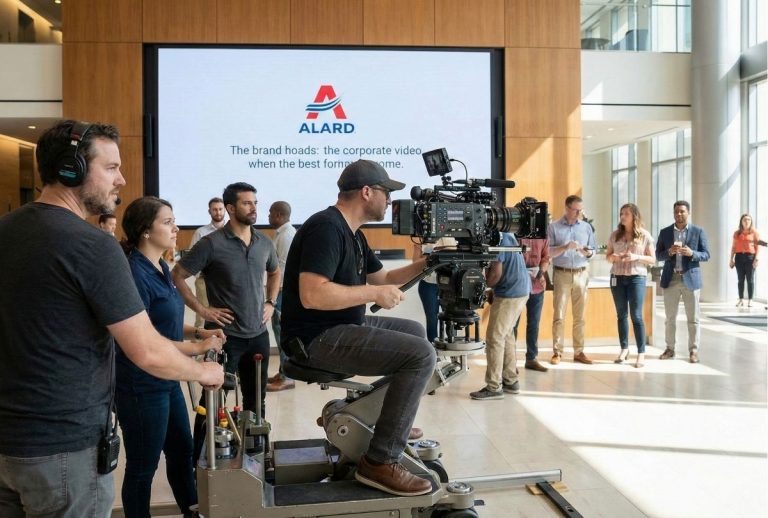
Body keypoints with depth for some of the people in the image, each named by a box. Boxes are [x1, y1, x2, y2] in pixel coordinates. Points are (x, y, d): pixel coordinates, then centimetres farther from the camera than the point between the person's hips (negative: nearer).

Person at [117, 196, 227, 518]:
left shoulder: (161, 268, 8)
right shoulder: (134, 273, -21)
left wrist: (198, 332, 4)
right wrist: (196, 349, -21)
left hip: (166, 381, 9)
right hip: (141, 385, -9)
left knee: (182, 450, 21)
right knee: (143, 466, 7)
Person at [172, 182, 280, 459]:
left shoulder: (264, 243, 5)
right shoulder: (211, 244, -12)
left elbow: (275, 272, 25)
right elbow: (177, 276, -9)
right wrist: (201, 309, -11)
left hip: (258, 334, 6)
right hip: (225, 335, -5)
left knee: (256, 399, 16)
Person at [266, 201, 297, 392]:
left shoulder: (286, 235, -15)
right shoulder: (285, 233, 16)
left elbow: (283, 267, -20)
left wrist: (274, 294, -18)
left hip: (283, 290, -10)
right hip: (282, 289, 10)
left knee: (283, 332, -6)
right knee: (281, 332, 14)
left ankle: (287, 377, -1)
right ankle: (283, 372, 22)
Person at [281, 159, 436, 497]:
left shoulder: (352, 233, 14)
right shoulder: (326, 227, -18)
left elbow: (382, 277, 25)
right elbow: (312, 295, -30)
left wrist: (425, 263, 13)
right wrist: (375, 294, -22)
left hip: (338, 328, 11)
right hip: (316, 339, -11)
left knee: (414, 331, 24)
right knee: (422, 355, -18)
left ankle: (394, 423, 34)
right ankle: (379, 463, -15)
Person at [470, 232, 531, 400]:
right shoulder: (506, 235, 13)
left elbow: (496, 273, -21)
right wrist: (494, 291, 11)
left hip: (509, 293, -10)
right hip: (521, 289, 10)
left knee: (495, 337, -5)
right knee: (507, 334, 17)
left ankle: (494, 387, -1)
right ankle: (511, 381, 23)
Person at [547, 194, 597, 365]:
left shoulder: (586, 227, 10)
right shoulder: (554, 227, 0)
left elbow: (593, 250, 11)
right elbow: (548, 252, -5)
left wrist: (588, 252, -11)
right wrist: (565, 247, -19)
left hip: (581, 274, 3)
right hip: (562, 274, -3)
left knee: (580, 316, 4)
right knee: (559, 315, -3)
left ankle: (579, 352, 9)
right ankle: (557, 352, 0)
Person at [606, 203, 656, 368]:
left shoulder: (644, 235, -1)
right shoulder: (615, 234, 7)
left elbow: (652, 259, 1)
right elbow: (607, 256, 13)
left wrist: (637, 257, -16)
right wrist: (614, 257, -10)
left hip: (637, 278, -3)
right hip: (617, 278, 3)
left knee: (636, 316, -6)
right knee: (621, 315, 7)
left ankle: (641, 353, -1)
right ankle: (624, 349, 17)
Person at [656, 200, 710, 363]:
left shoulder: (698, 231, 3)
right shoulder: (665, 232, 7)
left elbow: (706, 255, 1)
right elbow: (658, 255, 5)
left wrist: (691, 253, -19)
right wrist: (669, 252, -15)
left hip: (691, 279, -1)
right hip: (671, 279, 2)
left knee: (693, 318, 2)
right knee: (670, 317, 6)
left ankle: (693, 350, 8)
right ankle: (670, 349, 13)